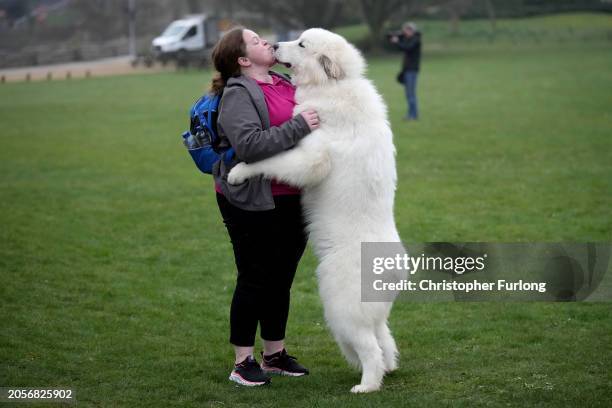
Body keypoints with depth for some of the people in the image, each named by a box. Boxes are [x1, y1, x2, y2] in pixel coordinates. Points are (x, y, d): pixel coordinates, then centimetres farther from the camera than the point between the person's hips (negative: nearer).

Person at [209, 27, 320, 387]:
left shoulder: (286, 84, 11)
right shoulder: (238, 94, -13)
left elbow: (314, 121, 24)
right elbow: (250, 145, -27)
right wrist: (299, 127, -25)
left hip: (291, 200, 7)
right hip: (253, 203, -7)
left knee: (281, 278, 14)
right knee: (255, 279, -1)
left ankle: (275, 354, 27)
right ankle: (243, 363, 10)